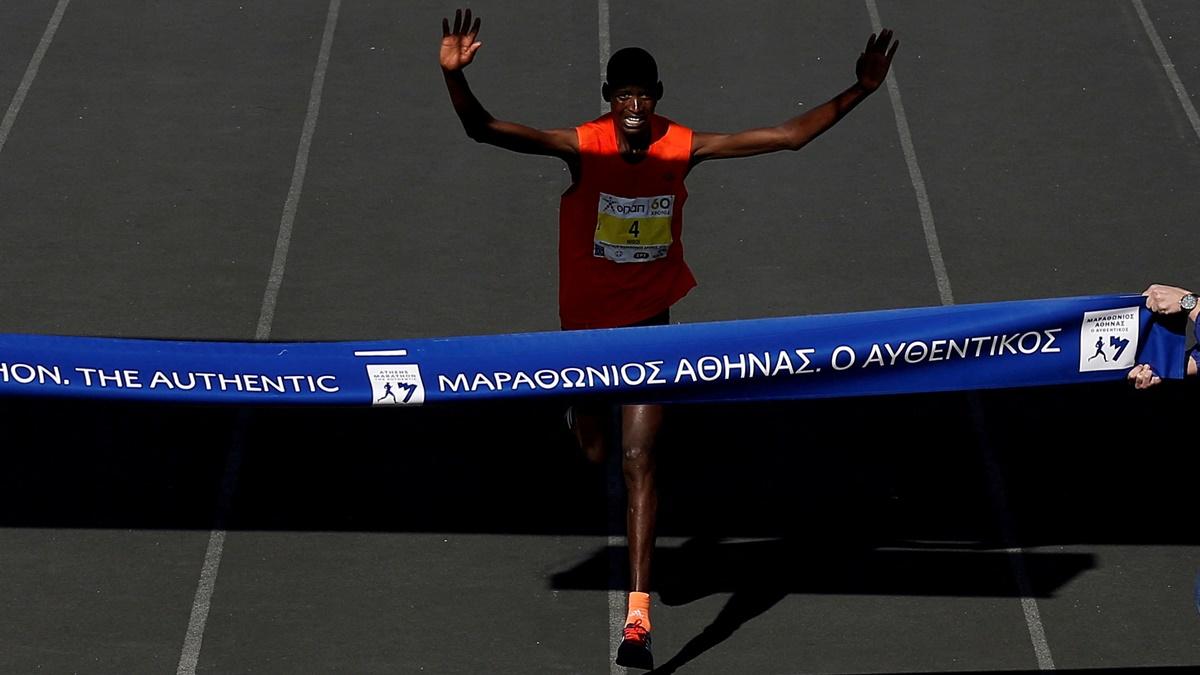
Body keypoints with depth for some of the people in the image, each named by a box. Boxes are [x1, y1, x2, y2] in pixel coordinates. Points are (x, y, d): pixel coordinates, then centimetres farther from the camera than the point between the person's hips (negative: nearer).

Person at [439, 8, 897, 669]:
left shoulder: (683, 148, -15)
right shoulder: (582, 147, -20)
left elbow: (790, 136, -8)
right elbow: (482, 129, -31)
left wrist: (860, 90, -15)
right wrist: (454, 76, -50)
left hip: (648, 322, -1)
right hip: (586, 322, 1)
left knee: (639, 461, -10)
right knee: (595, 452, 22)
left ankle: (638, 613, -12)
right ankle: (583, 414, 64)